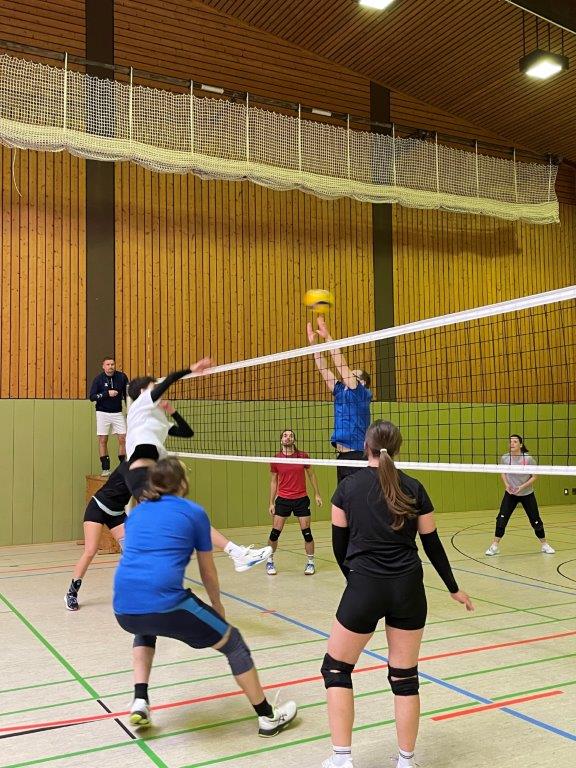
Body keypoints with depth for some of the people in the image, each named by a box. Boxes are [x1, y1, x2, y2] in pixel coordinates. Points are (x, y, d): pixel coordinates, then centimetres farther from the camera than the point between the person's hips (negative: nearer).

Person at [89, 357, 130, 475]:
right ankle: (105, 468, 7)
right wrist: (107, 394, -20)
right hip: (103, 413, -2)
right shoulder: (99, 379, -7)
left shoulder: (122, 377, -2)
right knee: (103, 440, 0)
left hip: (117, 413, 2)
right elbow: (92, 397, -10)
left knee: (123, 439, -3)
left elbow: (127, 393, 10)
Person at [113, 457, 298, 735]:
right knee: (233, 642, 15)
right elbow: (208, 573, 16)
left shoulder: (136, 512, 20)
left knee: (144, 631, 42)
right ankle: (268, 717, 23)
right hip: (166, 604, -5)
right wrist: (218, 607, 34)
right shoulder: (194, 513, 8)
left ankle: (140, 701, 28)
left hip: (123, 609, 5)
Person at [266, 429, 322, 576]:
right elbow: (273, 481, 7)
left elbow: (311, 475, 9)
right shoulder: (276, 459, -1)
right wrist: (271, 502, 5)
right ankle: (270, 561, 18)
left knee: (306, 532, 0)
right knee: (275, 532, 0)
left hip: (301, 499, 0)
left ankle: (311, 562, 15)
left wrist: (317, 494, 7)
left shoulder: (303, 456, -3)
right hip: (283, 499, 1)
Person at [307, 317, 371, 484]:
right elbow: (324, 370, 13)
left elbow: (342, 366, -12)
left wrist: (327, 337, -12)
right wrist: (314, 343, 7)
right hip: (341, 455, 8)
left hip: (357, 456, -7)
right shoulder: (340, 392, 14)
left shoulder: (363, 394, -5)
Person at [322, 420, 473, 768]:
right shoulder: (413, 488, 2)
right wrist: (454, 588, 20)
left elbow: (339, 544, 4)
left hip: (365, 587, -2)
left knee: (336, 668, 15)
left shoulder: (348, 486, -2)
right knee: (405, 677, 15)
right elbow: (433, 544, 7)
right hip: (408, 588, 2)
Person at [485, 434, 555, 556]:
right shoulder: (505, 458, -10)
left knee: (535, 520, 7)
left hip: (527, 494, -1)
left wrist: (522, 487, -21)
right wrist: (506, 484, -9)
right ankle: (494, 546, 1)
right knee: (501, 519, -10)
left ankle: (544, 545, 29)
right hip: (510, 494, 1)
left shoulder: (528, 458, -17)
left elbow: (534, 477, -9)